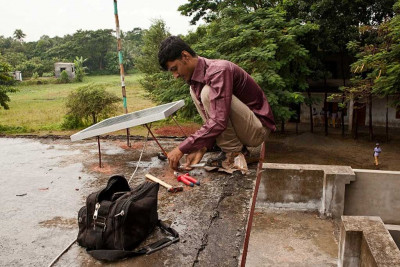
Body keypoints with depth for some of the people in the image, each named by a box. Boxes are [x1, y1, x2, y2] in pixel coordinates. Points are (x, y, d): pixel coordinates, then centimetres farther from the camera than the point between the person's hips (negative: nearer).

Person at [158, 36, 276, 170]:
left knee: (208, 92, -25)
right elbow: (211, 120, 6)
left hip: (257, 128, -9)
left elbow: (219, 122, -33)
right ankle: (231, 147, 2)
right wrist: (202, 148, -10)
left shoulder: (218, 71, -24)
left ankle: (234, 152, -10)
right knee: (195, 90, 3)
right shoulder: (196, 77, 3)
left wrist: (182, 149, -28)